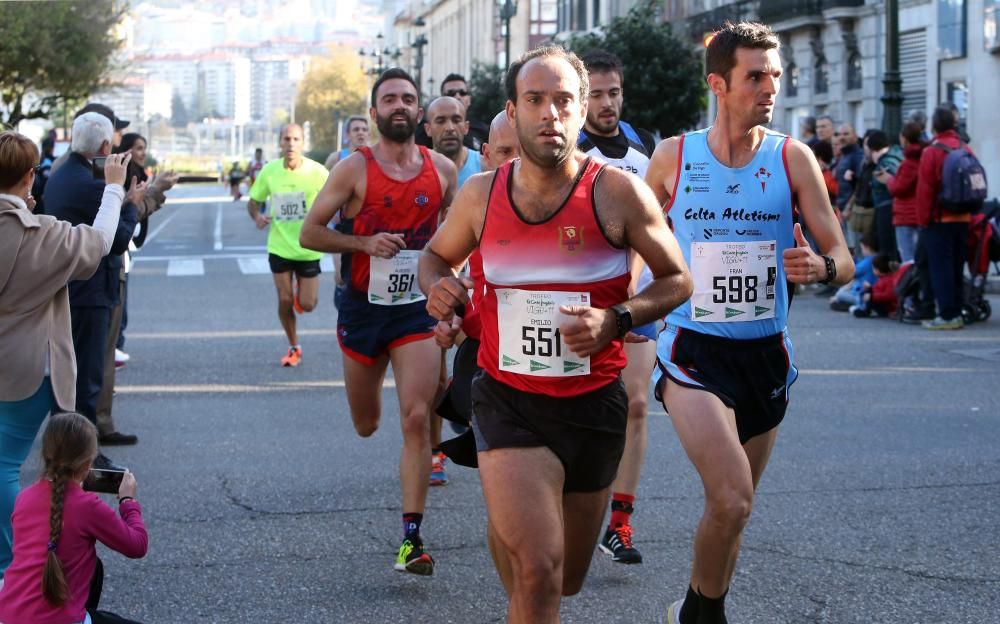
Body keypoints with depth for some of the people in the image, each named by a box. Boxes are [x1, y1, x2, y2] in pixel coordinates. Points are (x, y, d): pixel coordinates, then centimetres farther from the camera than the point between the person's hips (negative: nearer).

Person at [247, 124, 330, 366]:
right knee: (285, 300, 3)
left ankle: (301, 294, 38)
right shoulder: (269, 171, -4)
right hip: (279, 246, 2)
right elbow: (253, 201, 8)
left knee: (307, 305, 0)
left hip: (308, 248, -2)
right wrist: (257, 216, -14)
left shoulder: (316, 172, -12)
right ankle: (293, 348, 23)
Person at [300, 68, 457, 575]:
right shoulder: (354, 169, -8)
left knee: (416, 420, -13)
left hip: (417, 310, 0)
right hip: (363, 308, 0)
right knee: (366, 426, 14)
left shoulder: (443, 170, 1)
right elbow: (310, 232, -7)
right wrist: (365, 243, -19)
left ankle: (411, 538, -10)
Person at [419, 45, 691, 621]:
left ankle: (508, 520, 51)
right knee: (537, 572, -22)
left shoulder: (617, 193, -9)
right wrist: (438, 288, -8)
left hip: (594, 402, 1)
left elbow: (678, 280, -1)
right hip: (509, 400, -1)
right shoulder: (481, 195, -2)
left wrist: (617, 320, -19)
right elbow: (436, 255, 16)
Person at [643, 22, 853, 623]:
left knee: (731, 509, 15)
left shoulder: (793, 158, -2)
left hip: (766, 354, 3)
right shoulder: (673, 156, -2)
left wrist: (820, 266, -25)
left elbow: (843, 260, -3)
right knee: (731, 502, -21)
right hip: (694, 350, -3)